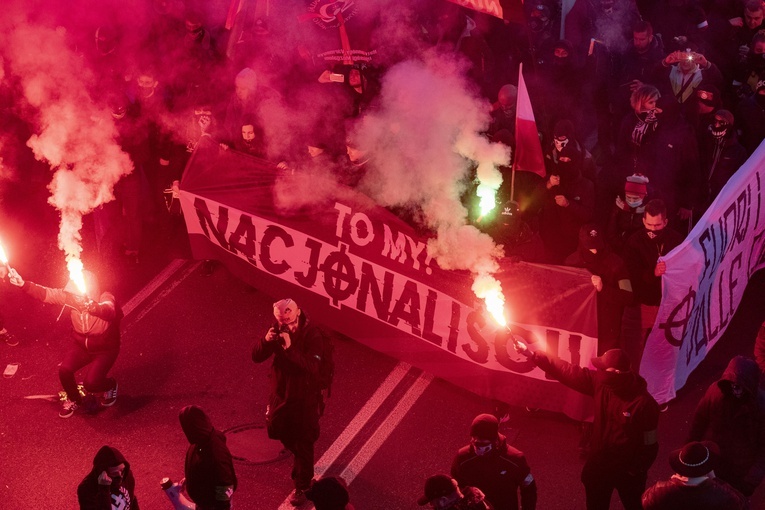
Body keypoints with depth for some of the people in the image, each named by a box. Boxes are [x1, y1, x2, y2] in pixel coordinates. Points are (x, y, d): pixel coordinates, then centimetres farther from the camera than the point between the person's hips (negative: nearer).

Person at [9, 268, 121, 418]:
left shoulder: (105, 298, -28)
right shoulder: (72, 296, -14)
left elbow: (108, 311, -52)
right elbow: (46, 294, -16)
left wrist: (89, 305, -73)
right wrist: (23, 284, -31)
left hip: (105, 349, -4)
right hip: (81, 345, 5)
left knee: (91, 383, -23)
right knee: (64, 370, -20)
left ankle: (109, 385, 16)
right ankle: (74, 400, 13)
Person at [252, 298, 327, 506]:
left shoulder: (312, 334, -25)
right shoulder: (279, 331, -10)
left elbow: (312, 367, -35)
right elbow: (256, 357, -10)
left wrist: (290, 349, -45)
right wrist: (266, 341, -30)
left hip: (305, 397, -6)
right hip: (281, 393, 6)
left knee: (303, 443, 5)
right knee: (284, 434, 24)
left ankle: (302, 486, 20)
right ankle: (301, 462, 55)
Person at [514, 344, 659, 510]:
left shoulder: (644, 403, -29)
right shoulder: (600, 382, -15)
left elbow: (649, 445, -21)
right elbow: (568, 371, -12)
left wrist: (636, 471, -16)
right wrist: (531, 354, -15)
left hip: (627, 471, -5)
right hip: (599, 464, 5)